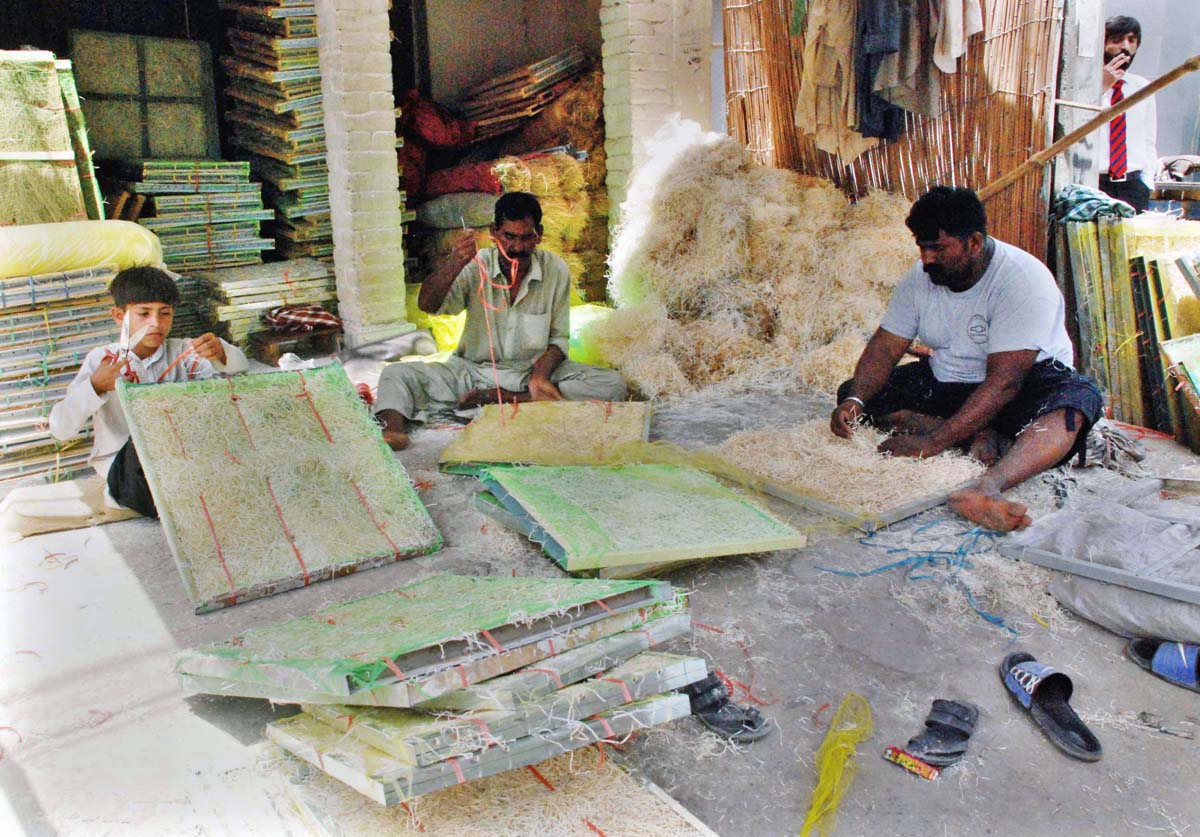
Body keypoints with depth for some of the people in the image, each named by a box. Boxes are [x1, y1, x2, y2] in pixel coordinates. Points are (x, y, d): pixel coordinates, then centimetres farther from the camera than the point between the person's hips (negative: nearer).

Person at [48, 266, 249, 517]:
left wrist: (221, 353, -35)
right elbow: (59, 430, -7)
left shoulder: (181, 352, 4)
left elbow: (241, 367, -12)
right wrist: (95, 386, -23)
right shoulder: (102, 359, 0)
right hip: (123, 466, -3)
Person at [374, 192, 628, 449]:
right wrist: (455, 263, -40)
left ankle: (503, 399, -23)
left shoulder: (556, 270, -6)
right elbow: (427, 305, -22)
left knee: (613, 384, -23)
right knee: (396, 375, -19)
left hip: (534, 370, 1)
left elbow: (559, 338, 0)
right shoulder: (475, 266, -8)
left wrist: (540, 376, -21)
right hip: (473, 370, 0)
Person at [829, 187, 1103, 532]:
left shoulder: (1024, 280, -25)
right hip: (946, 381, 6)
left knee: (1077, 400, -38)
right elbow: (885, 347, -5)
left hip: (1025, 378, -5)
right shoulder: (920, 277, -6)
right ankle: (980, 437, -22)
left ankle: (989, 485, -62)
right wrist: (854, 401, -25)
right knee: (854, 394, -13)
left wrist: (933, 442, -40)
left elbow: (1004, 383, -32)